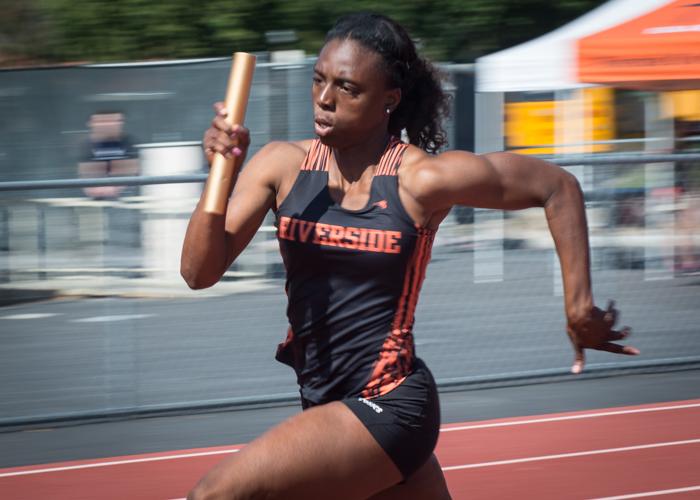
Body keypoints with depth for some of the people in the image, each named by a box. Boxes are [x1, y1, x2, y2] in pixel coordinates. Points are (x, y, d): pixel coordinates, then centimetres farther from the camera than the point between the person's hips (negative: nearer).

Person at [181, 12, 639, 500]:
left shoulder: (422, 179, -12)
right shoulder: (282, 165, -1)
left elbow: (557, 186, -2)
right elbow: (200, 271, -5)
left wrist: (580, 309, -1)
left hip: (388, 406, -6)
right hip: (325, 402, 6)